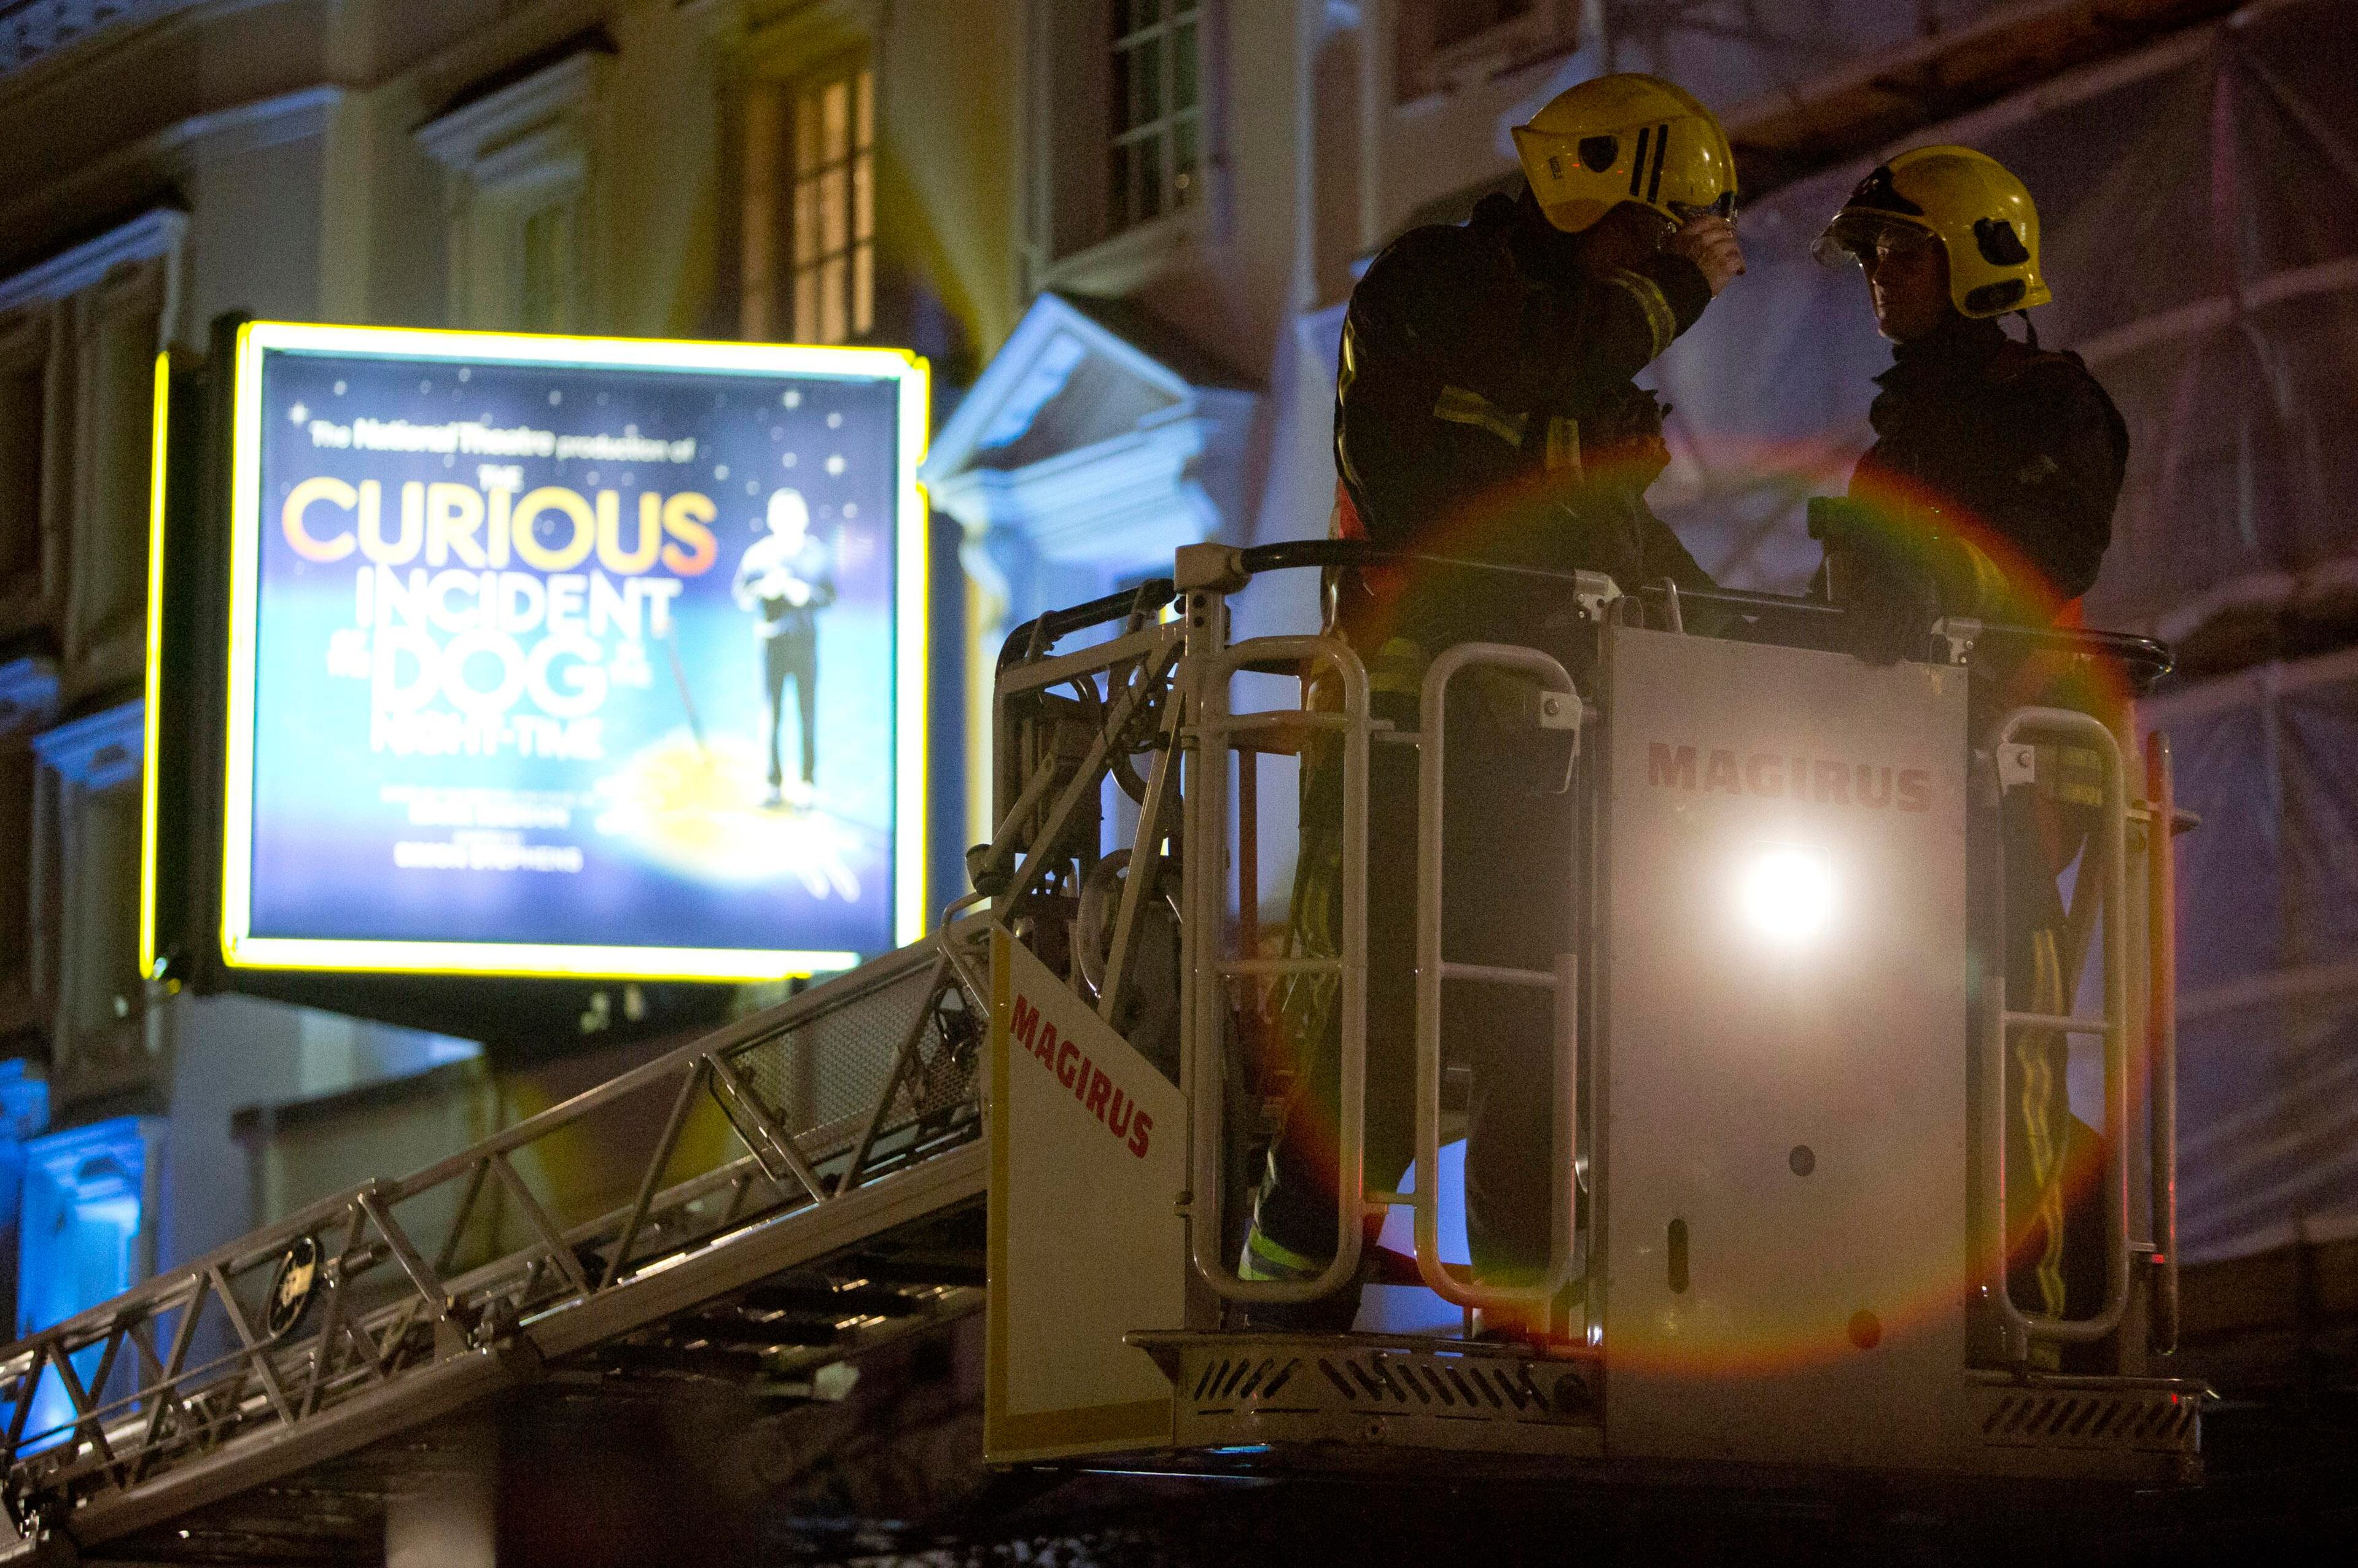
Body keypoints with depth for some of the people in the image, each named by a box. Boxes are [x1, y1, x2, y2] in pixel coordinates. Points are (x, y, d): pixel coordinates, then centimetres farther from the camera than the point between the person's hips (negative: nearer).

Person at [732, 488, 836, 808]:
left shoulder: (817, 554, 3)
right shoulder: (759, 553, 3)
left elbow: (830, 596, 0)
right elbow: (741, 595, 0)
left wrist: (806, 593, -18)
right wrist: (763, 589, -20)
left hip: (805, 641, 0)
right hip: (771, 639, 0)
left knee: (807, 713, -1)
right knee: (771, 714, 1)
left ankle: (808, 782, 4)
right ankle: (774, 784, 6)